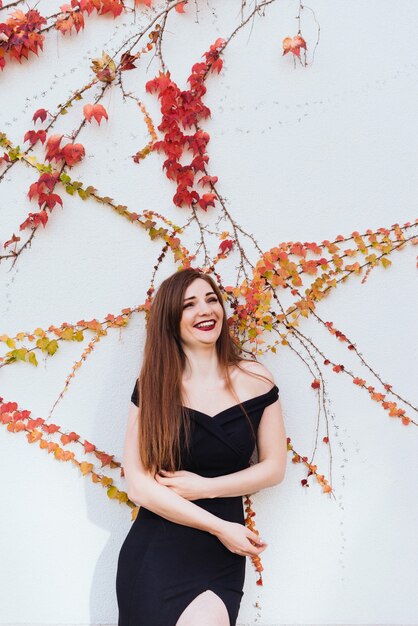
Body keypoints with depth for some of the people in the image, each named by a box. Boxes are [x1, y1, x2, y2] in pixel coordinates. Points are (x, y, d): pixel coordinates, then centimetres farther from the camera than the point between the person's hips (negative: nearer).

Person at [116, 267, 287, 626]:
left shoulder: (255, 379, 0)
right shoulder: (154, 387, -4)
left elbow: (274, 468, 3)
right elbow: (139, 485, -9)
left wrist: (204, 487, -9)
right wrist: (219, 526, -12)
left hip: (221, 557, 1)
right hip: (157, 555, 0)